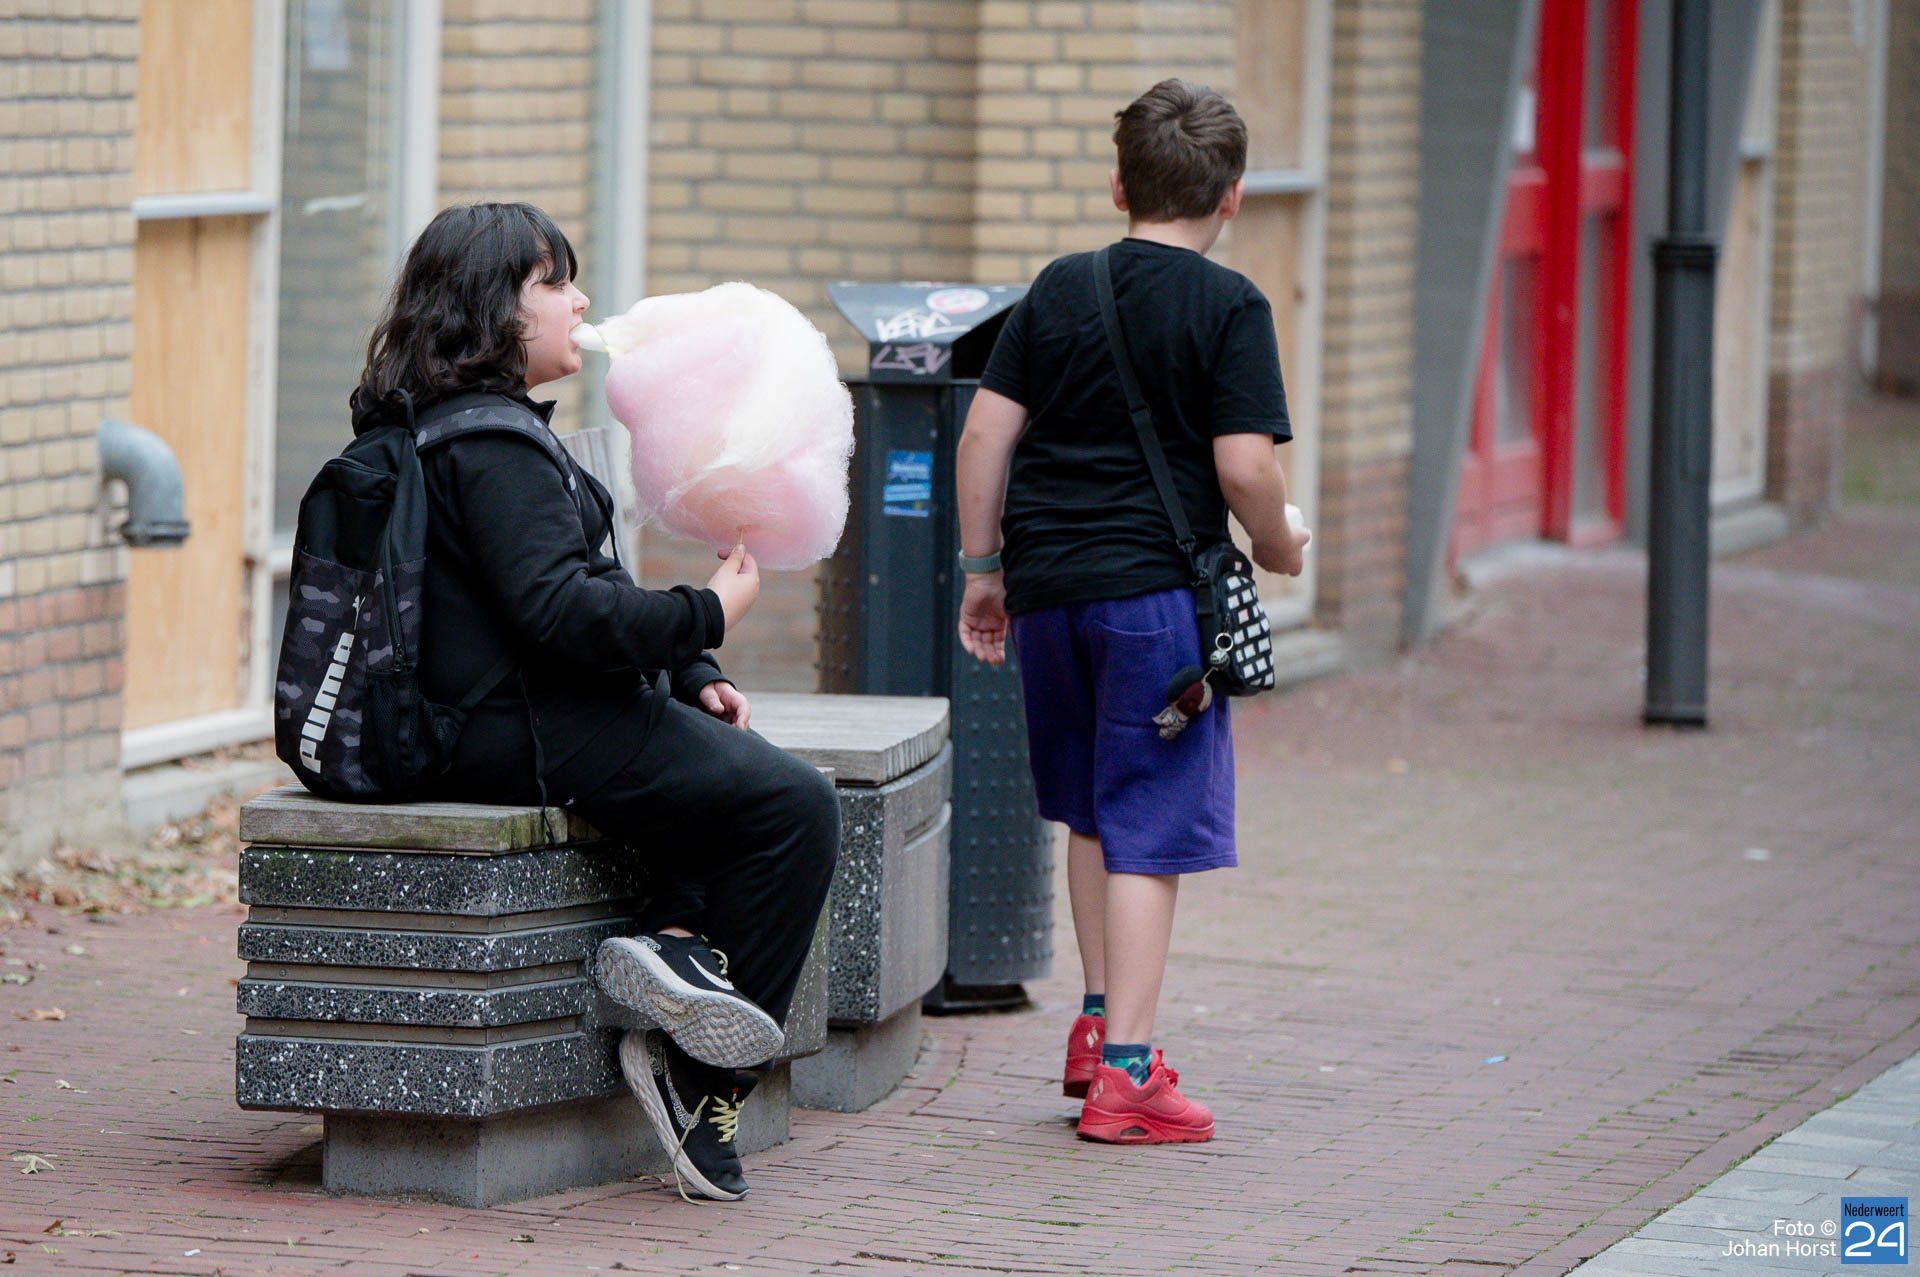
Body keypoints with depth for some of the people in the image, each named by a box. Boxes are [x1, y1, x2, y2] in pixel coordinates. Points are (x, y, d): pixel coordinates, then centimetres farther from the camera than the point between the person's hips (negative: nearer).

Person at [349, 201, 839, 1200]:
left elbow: (571, 598, 23)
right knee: (795, 807, -12)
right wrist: (704, 616, -15)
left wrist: (686, 678, 14)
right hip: (525, 735, -11)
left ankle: (677, 937, -3)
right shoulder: (490, 446, -16)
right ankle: (696, 1079, -9)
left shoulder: (470, 430, 19)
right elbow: (560, 610, -26)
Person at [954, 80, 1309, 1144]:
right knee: (1148, 832, -1)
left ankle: (1098, 1020, 28)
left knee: (1090, 813, 22)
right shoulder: (1227, 307, -7)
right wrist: (1277, 546, 5)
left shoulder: (1058, 290, 7)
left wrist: (982, 565, 13)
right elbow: (1244, 466, -14)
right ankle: (1124, 1071, -3)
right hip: (1156, 582, -5)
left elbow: (985, 430, 5)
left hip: (1046, 585, 5)